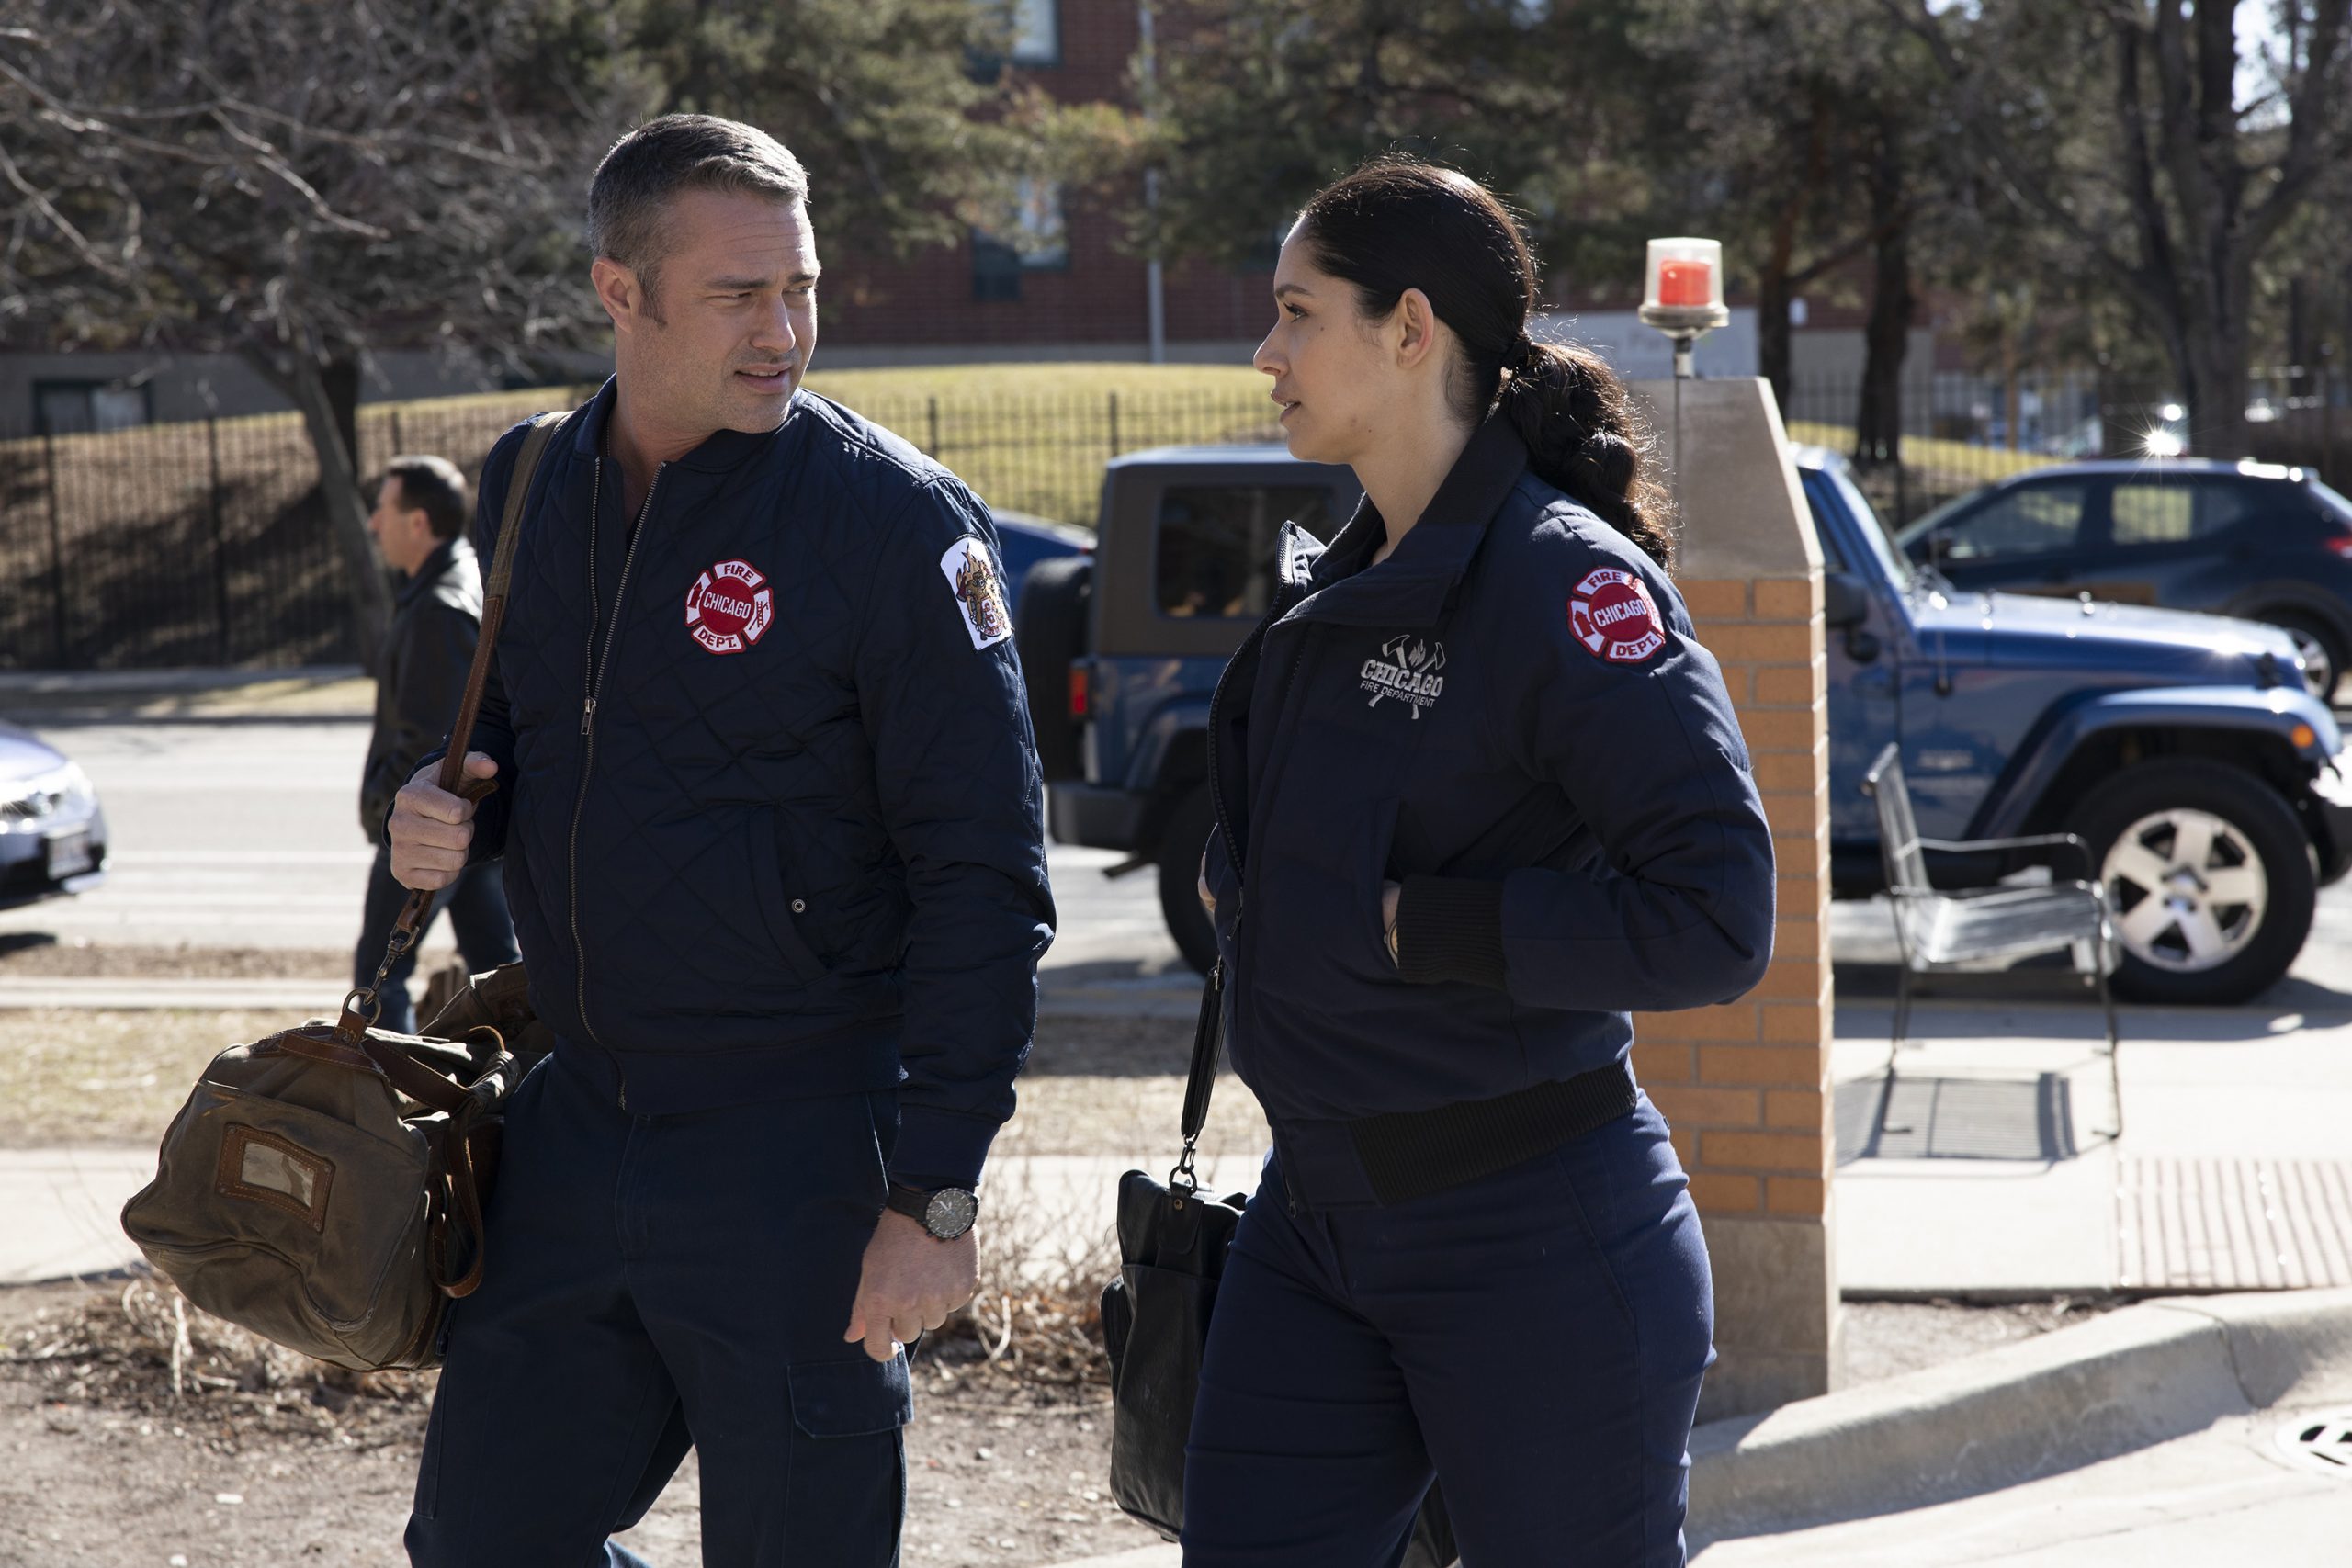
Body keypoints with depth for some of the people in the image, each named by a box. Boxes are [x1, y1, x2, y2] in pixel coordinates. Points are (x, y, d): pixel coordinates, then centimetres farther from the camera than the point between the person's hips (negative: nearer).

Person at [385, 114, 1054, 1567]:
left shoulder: (896, 518, -12)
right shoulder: (525, 490, 5)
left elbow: (984, 880, -13)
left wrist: (934, 1195, -16)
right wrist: (446, 817, -1)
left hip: (797, 1157, -6)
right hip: (575, 1122, 6)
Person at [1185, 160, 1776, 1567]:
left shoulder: (1567, 582, -15)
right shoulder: (1337, 585, 11)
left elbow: (1716, 919, -23)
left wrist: (1417, 925, -19)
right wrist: (1246, 883, 6)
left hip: (1531, 1239, -8)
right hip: (1314, 1215, 8)